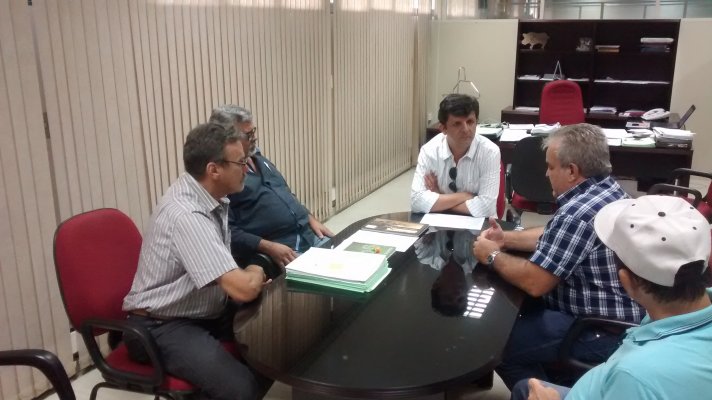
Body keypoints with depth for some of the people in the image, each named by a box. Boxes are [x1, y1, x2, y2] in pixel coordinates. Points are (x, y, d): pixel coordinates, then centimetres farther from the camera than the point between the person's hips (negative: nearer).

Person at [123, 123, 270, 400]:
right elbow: (243, 289, -32)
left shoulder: (213, 197, 0)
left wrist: (249, 276, -3)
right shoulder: (186, 215, -29)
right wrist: (255, 273, -10)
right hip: (164, 325, -9)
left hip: (208, 310, 9)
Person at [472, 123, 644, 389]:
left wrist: (493, 256, -7)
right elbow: (556, 237, 17)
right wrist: (506, 239, 7)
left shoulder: (577, 214, -28)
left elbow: (534, 283, -24)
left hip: (603, 333, -10)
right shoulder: (606, 190, 4)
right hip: (618, 318, 10)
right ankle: (555, 380, 33)